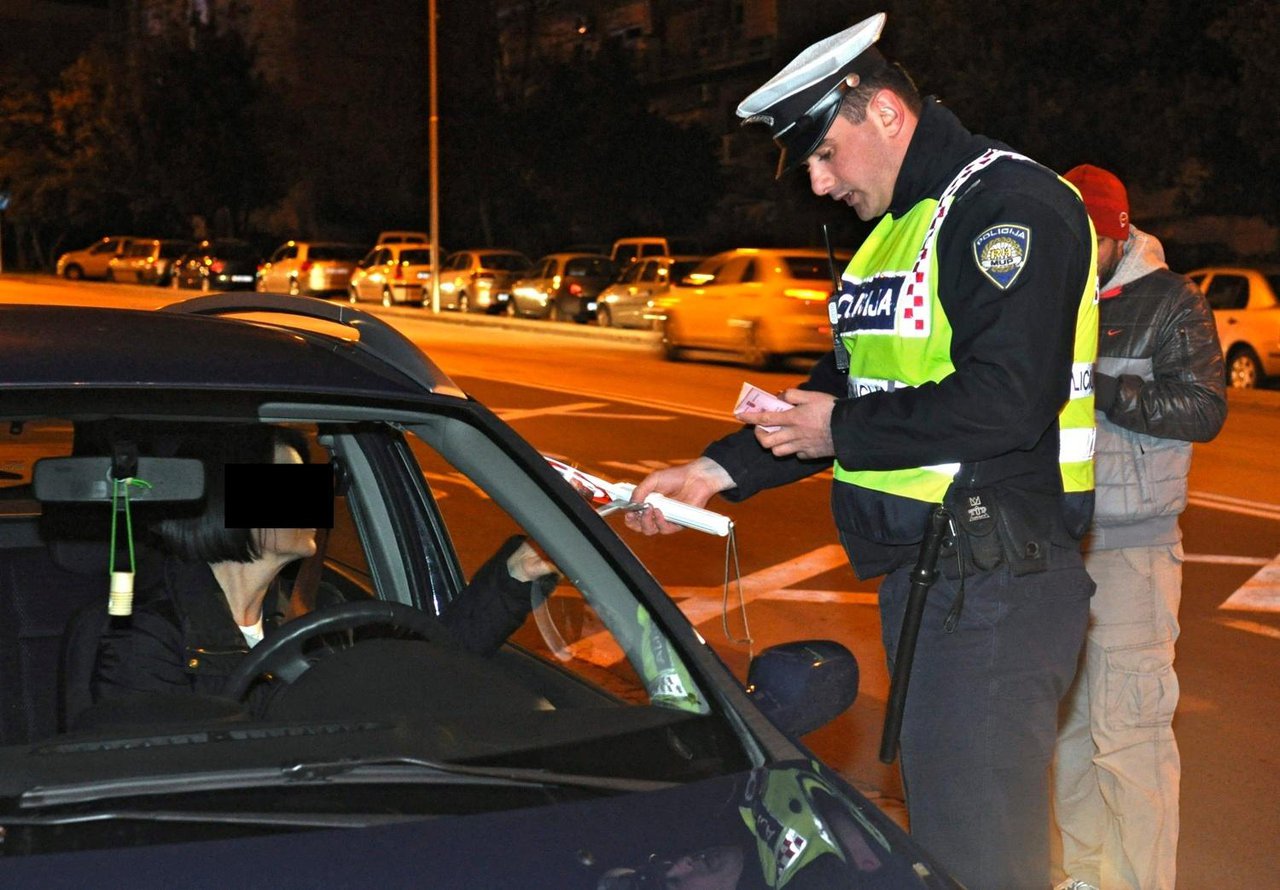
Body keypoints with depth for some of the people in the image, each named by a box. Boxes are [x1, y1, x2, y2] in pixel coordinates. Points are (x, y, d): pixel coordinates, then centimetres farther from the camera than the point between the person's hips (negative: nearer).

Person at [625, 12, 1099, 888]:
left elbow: (1007, 403, -24)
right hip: (919, 568, 10)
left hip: (997, 576, -10)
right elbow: (847, 386, 20)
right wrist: (718, 471, 9)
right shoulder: (898, 228, 18)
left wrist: (844, 432, -13)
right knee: (937, 806, 17)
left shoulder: (1011, 203, -13)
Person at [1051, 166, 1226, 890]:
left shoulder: (1168, 301, -3)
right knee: (1065, 720, 12)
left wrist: (1098, 387, -20)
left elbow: (1205, 410, -11)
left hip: (1129, 546, -5)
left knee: (1128, 733, -7)